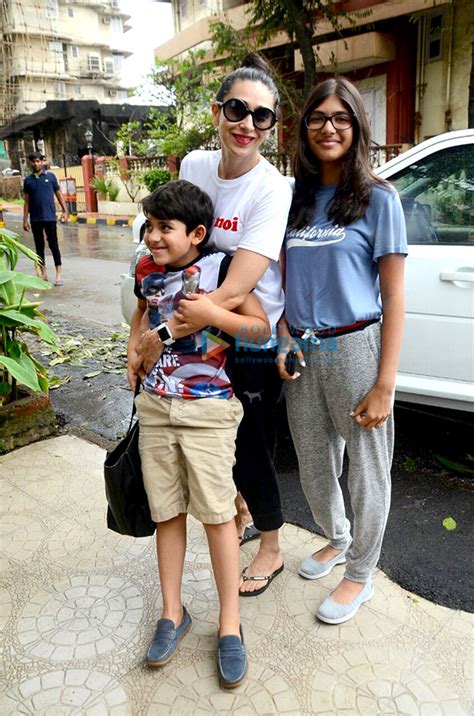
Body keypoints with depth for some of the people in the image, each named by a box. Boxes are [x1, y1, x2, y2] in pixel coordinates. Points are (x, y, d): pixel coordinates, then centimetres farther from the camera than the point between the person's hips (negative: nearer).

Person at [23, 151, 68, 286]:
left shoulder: (50, 176, 2)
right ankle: (43, 273, 17)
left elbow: (59, 194, 6)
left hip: (49, 217, -3)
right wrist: (25, 219, 5)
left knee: (53, 245, -3)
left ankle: (59, 274, 0)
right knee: (39, 246, 8)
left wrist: (65, 211, 0)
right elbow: (27, 201, 8)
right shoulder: (28, 180, 7)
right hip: (35, 219, 3)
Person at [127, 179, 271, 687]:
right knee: (167, 513, 12)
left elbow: (261, 327, -11)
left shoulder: (220, 267, -9)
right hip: (155, 406, 5)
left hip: (207, 408, -5)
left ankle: (230, 625, 18)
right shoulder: (146, 269, 6)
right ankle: (172, 613, 29)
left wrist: (210, 312, -23)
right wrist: (133, 352, 10)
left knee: (216, 514, 1)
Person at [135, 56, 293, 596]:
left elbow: (235, 290, -30)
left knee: (250, 449, 7)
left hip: (256, 343, -6)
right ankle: (238, 518, 50)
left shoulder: (272, 190, -22)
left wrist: (161, 338, -26)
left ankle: (270, 550, 35)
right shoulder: (193, 166, -2)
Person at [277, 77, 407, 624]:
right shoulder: (296, 198, 10)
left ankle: (360, 574, 32)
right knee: (313, 466, 17)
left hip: (354, 348, -4)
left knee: (366, 470, 9)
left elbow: (393, 297, -7)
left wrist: (384, 384, -13)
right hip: (302, 353, 5)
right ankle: (337, 539, 46)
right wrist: (283, 340, -3)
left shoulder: (378, 199, -3)